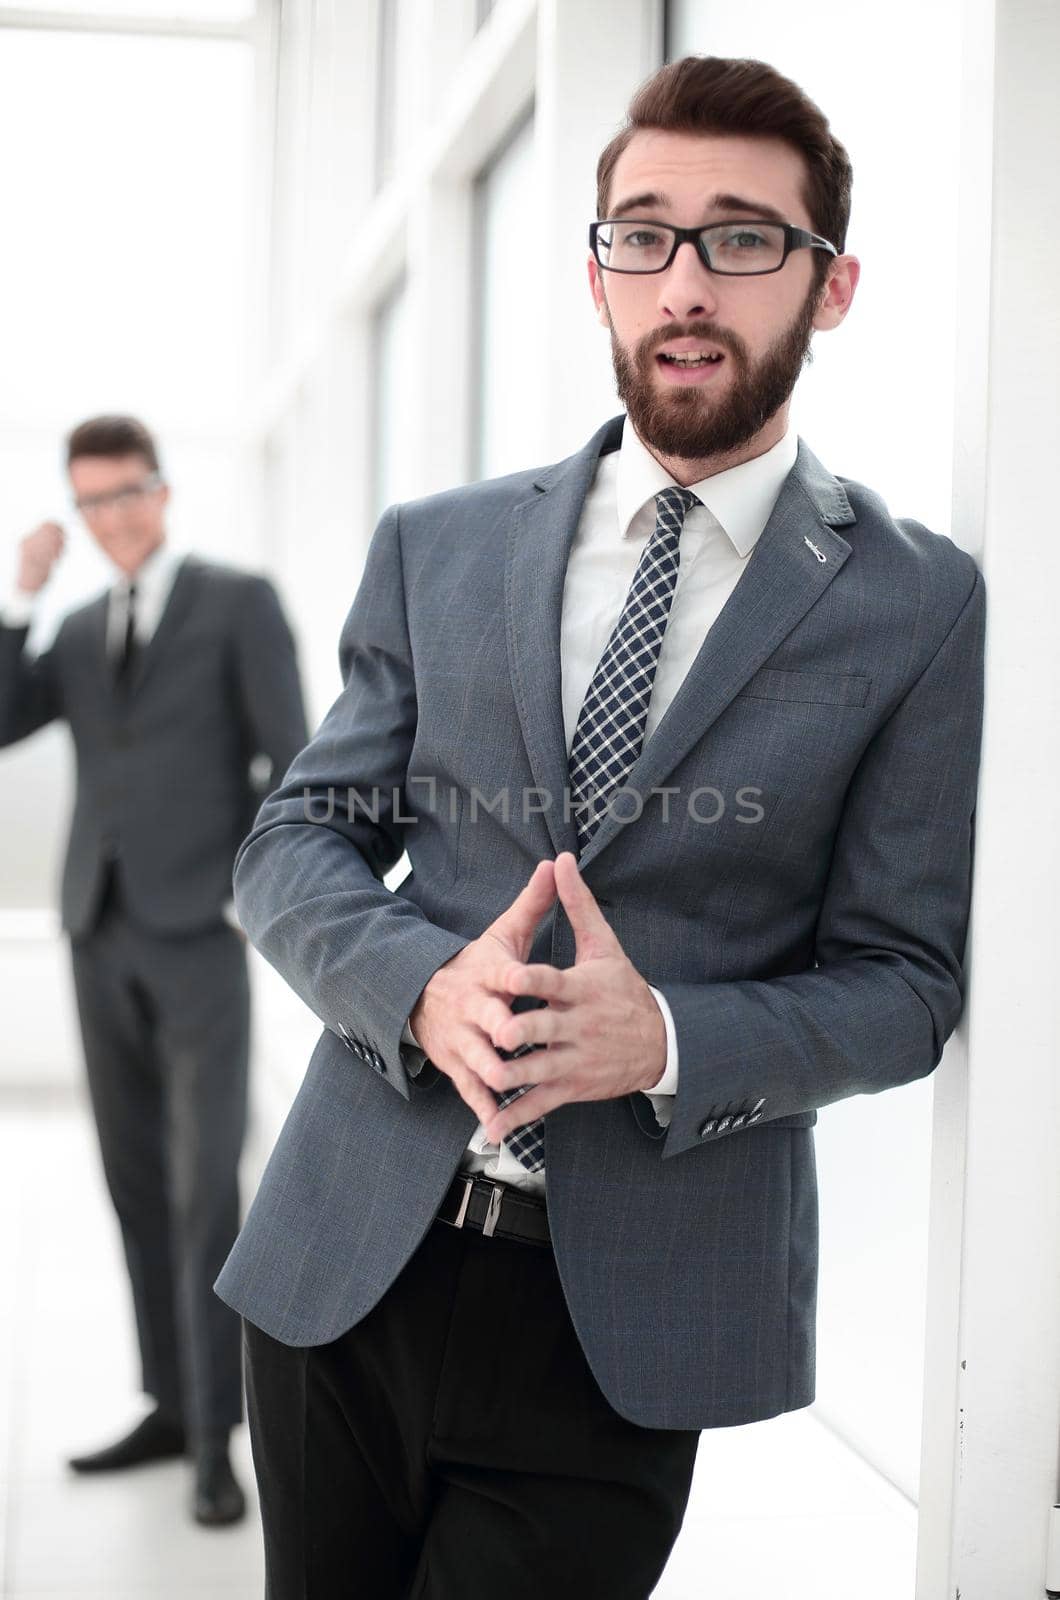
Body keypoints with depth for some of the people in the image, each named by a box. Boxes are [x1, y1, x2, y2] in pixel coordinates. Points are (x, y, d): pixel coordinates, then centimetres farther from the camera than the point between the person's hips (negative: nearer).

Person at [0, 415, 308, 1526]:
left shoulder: (240, 602, -1)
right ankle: (175, 1408, 20)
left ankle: (216, 1443, -5)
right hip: (103, 933, 6)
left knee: (203, 1188, -11)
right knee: (138, 1182, 9)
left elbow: (290, 760, -6)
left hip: (201, 931, -6)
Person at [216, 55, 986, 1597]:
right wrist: (425, 983, -16)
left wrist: (665, 1037, -22)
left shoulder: (926, 607, -3)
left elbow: (902, 978, -3)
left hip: (628, 1313, -3)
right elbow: (293, 844, 5)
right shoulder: (435, 548, 6)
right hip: (347, 1259, 4)